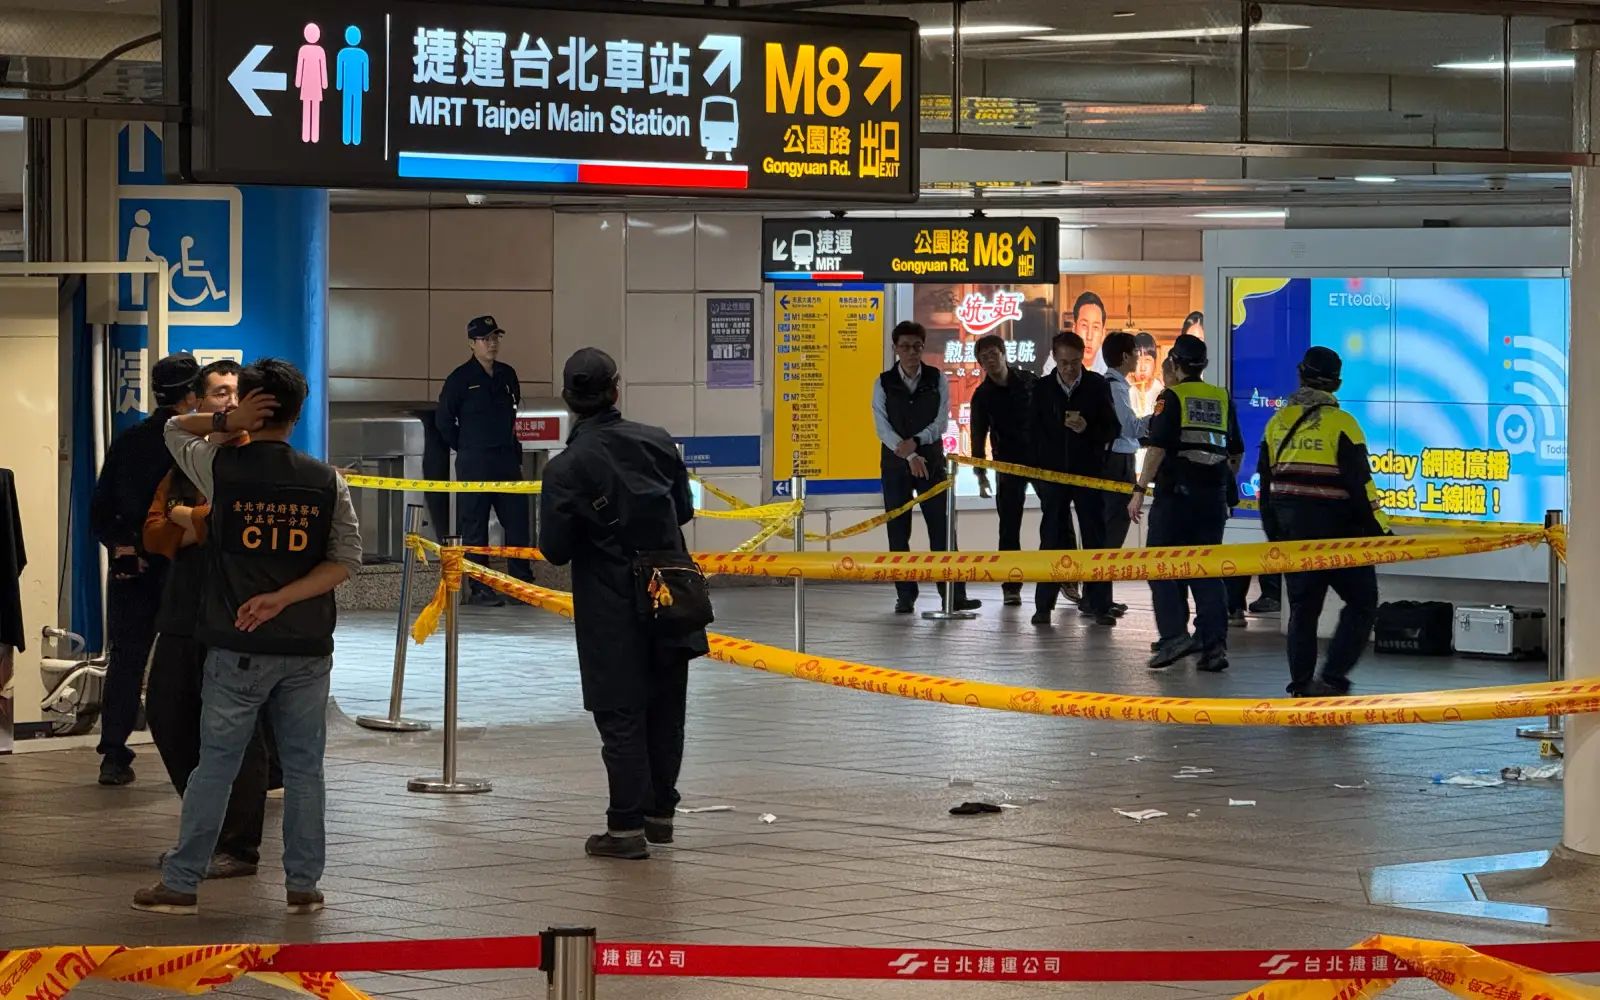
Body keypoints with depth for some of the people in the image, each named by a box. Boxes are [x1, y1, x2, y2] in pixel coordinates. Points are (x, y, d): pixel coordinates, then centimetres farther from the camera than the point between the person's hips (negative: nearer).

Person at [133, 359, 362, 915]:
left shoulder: (221, 469, -5)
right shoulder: (326, 482, 0)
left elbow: (174, 429, 14)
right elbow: (347, 560, -3)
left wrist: (226, 422, -4)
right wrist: (283, 598, -9)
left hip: (238, 647, -1)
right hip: (308, 648, 1)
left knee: (215, 765, 4)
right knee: (303, 767, 8)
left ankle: (181, 884, 8)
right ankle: (303, 885, 11)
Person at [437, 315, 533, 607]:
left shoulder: (508, 375, 11)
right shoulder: (461, 378, -5)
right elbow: (443, 419, 0)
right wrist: (466, 448, 3)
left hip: (507, 460, 5)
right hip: (474, 464, -5)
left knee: (518, 524, 4)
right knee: (474, 528, -1)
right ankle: (478, 588, 2)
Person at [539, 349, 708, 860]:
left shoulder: (565, 468, -15)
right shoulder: (656, 441, -3)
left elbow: (556, 550, -13)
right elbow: (684, 509, 8)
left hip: (612, 612, -4)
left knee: (620, 715, 2)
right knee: (666, 708, 16)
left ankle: (628, 826, 3)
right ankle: (660, 811, 25)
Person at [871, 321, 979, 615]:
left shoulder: (937, 379, 3)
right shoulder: (884, 383, 1)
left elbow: (941, 421, -3)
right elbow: (882, 426, -6)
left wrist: (915, 442, -17)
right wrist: (909, 455, -16)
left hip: (931, 460, 0)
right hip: (895, 463, 0)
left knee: (941, 527, -5)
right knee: (898, 531, 1)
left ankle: (954, 595, -7)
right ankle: (905, 596, 6)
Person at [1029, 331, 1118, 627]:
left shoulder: (1097, 386, 0)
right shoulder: (1042, 389, 3)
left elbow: (1112, 429, 1)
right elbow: (1033, 432, 7)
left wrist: (1087, 429, -18)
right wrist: (1035, 471, 2)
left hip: (1089, 472, -1)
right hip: (1052, 472, 1)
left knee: (1095, 536, -1)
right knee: (1052, 539, 3)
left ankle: (1099, 604, 2)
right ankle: (1043, 605, 7)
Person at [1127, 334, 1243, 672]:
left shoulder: (1172, 397, -4)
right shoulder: (1222, 399, 13)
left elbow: (1158, 447, -14)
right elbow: (1237, 453, 19)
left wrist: (1140, 490, -13)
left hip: (1176, 492, -5)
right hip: (1214, 497, 5)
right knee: (1207, 570, 9)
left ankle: (1174, 634, -12)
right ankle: (1214, 644, 2)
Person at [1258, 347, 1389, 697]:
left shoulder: (1277, 423, 7)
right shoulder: (1341, 424, -11)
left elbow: (1266, 485, 13)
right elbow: (1360, 484, -13)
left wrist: (1275, 534, 22)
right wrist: (1378, 530, -5)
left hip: (1292, 533, 5)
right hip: (1335, 530, -5)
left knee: (1302, 606, 14)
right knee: (1362, 602, 3)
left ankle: (1301, 684, 12)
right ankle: (1332, 678, -8)